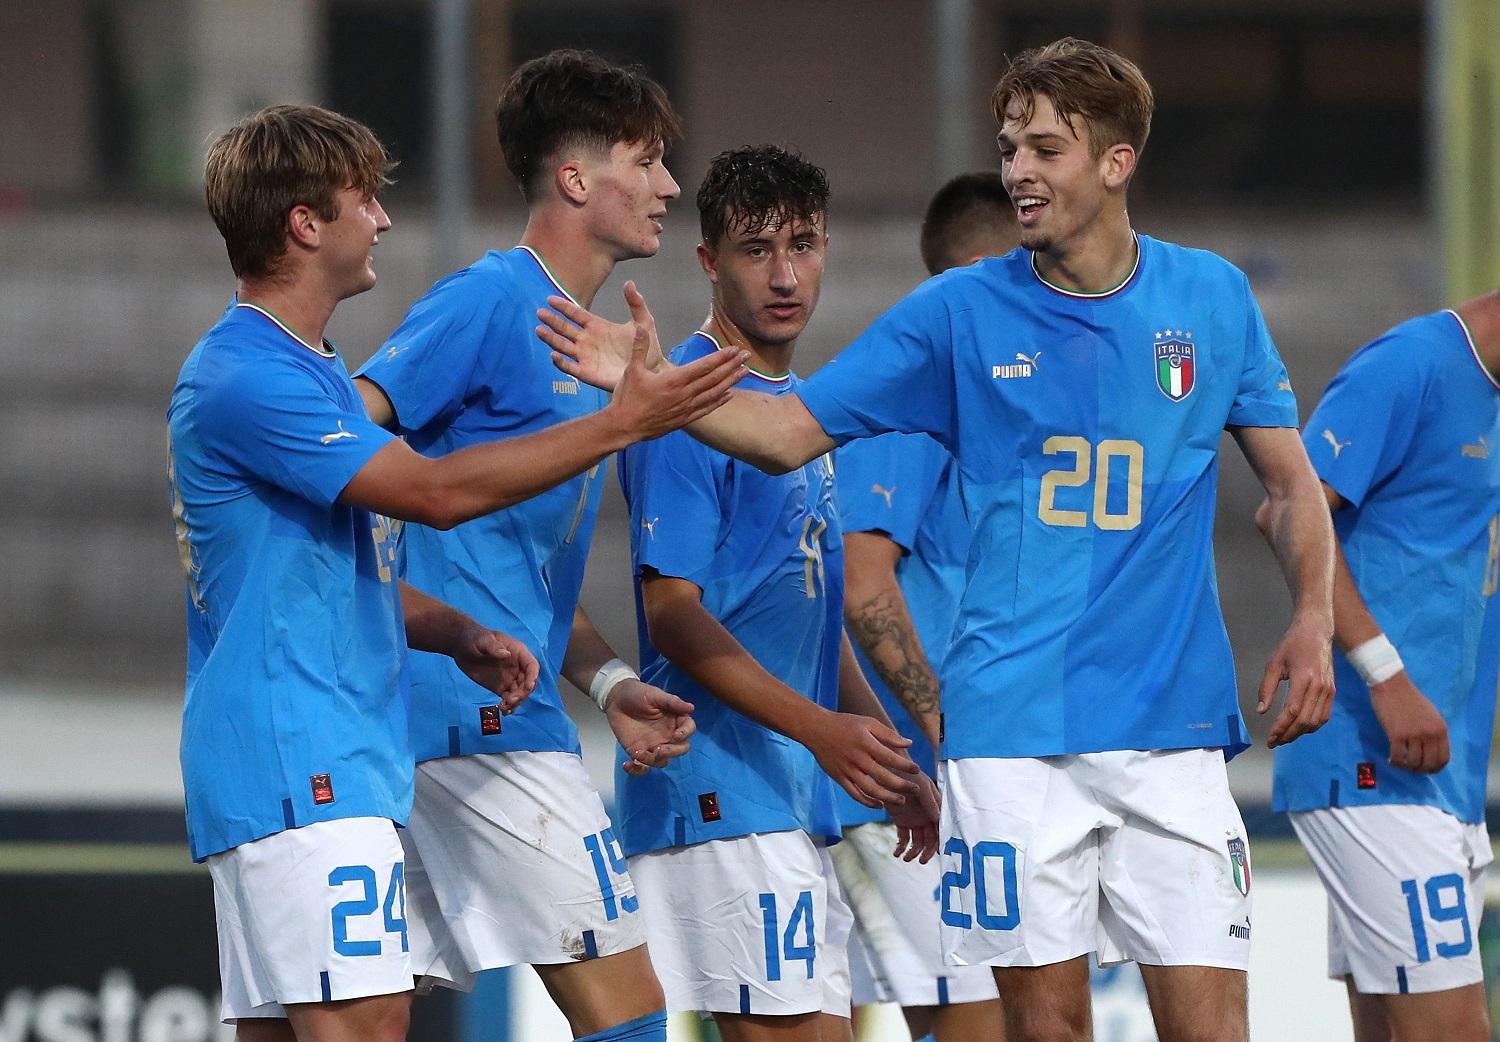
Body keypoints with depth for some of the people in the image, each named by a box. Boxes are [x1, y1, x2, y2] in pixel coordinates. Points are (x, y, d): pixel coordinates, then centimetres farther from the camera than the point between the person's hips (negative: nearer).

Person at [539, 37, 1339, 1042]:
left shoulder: (1210, 298, 6)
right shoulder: (962, 311, 4)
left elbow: (1293, 482, 13)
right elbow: (791, 431, 6)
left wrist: (1314, 621, -3)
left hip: (1172, 723, 0)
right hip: (1014, 724, 0)